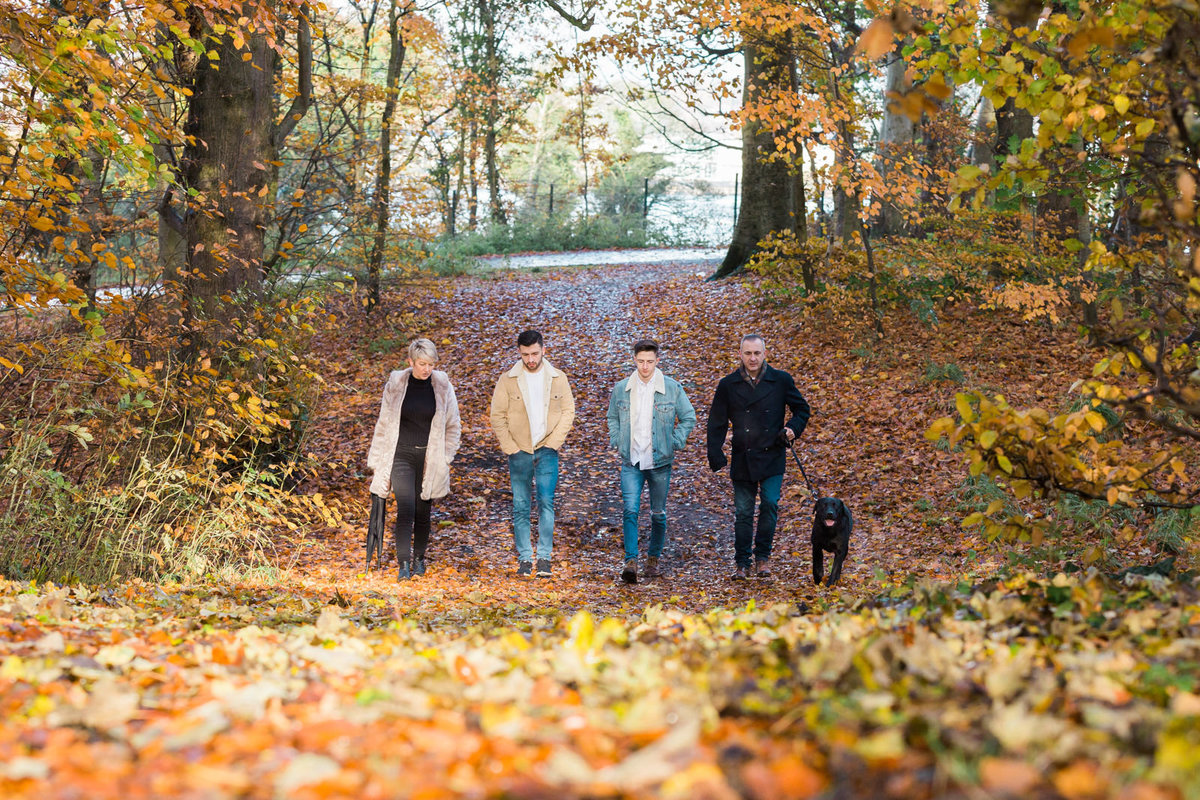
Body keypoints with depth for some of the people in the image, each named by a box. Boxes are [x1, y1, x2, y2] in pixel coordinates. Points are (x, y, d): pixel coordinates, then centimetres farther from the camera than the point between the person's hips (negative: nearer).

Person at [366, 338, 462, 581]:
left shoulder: (443, 387, 1)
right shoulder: (395, 385, 0)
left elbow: (453, 426, 10)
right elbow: (383, 424, 7)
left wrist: (445, 457, 3)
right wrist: (377, 461, 7)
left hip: (430, 458, 1)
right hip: (401, 456, -1)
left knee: (423, 511, 7)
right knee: (405, 508, -14)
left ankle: (419, 558, 24)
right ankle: (404, 564, -15)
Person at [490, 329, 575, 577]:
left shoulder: (558, 379, 4)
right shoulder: (508, 380, 1)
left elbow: (568, 412, 7)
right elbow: (497, 417, 2)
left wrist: (553, 444, -4)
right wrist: (511, 448, -5)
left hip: (546, 452, 0)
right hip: (519, 453, 0)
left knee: (546, 503, -8)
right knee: (520, 507, 2)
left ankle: (544, 557, -2)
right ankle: (524, 558, 9)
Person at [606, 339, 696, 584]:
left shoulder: (672, 388, -3)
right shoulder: (621, 389, 3)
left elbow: (689, 417, 6)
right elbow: (612, 418, 19)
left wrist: (674, 443, -1)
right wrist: (617, 442, 6)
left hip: (660, 462, 0)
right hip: (631, 462, 0)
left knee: (658, 514, 9)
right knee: (630, 510, -13)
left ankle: (653, 558, 25)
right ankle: (631, 561, -14)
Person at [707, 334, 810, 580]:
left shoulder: (781, 380, 1)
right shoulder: (728, 385, 3)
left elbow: (802, 410, 13)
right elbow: (716, 423, 7)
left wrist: (793, 429, -6)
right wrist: (716, 456, -2)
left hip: (772, 457, -1)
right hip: (742, 459, 1)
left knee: (769, 504, -11)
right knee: (743, 512, 4)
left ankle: (762, 557, 5)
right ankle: (742, 564, 15)